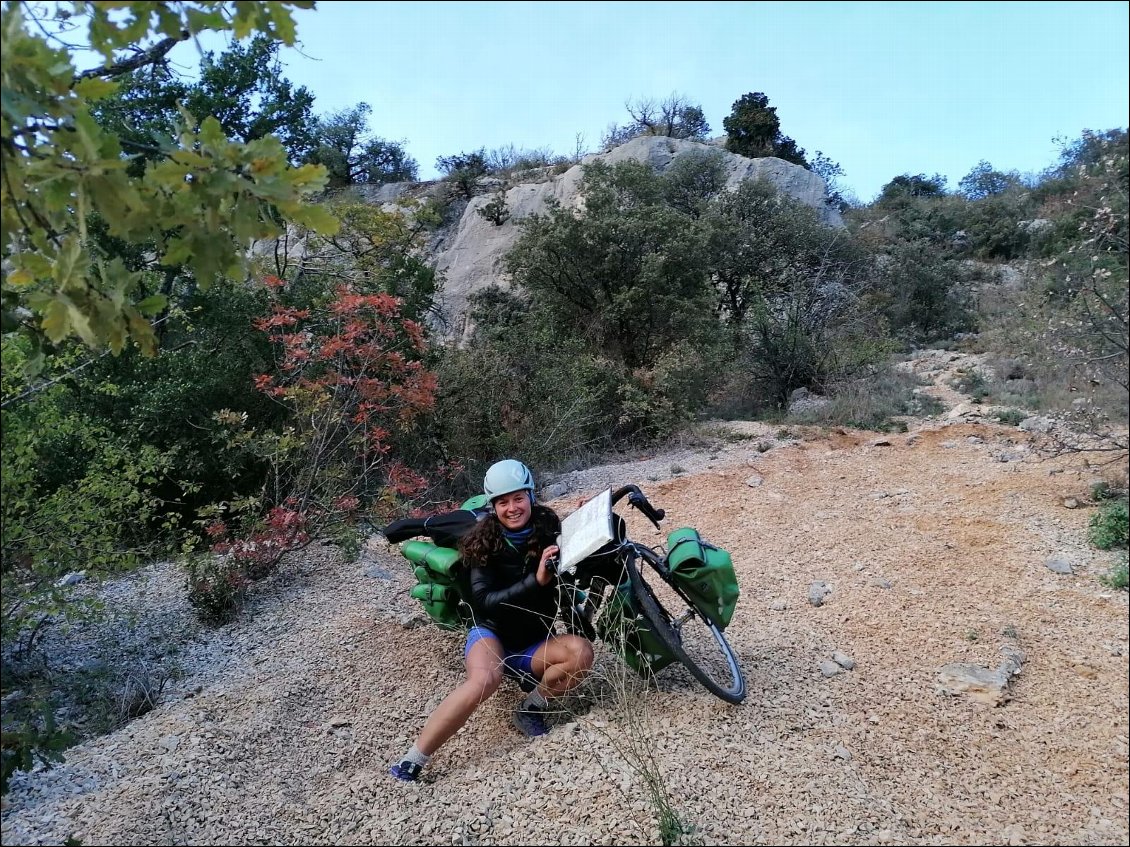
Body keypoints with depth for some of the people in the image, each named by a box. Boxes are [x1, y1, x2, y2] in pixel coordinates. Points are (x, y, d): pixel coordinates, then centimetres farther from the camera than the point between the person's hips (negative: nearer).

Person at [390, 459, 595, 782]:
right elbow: (484, 602, -22)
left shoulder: (550, 531, -9)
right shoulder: (484, 543, -13)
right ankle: (409, 763, -27)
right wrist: (535, 581, -35)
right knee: (485, 679, -35)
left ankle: (531, 707, -5)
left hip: (534, 643, 3)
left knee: (581, 652, -27)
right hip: (492, 632, -2)